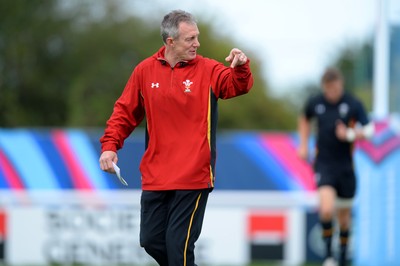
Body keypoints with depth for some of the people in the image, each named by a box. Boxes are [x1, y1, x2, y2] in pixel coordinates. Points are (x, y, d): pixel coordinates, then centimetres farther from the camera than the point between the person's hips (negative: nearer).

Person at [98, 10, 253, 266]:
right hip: (155, 176, 4)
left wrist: (241, 67, -37)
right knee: (151, 241, 9)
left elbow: (239, 86, -17)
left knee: (178, 245, -9)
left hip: (193, 178, -4)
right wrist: (110, 145, 0)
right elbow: (125, 112, 10)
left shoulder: (208, 70, -3)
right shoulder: (144, 71, 3)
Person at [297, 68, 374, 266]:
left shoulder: (353, 105, -6)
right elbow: (305, 119, 22)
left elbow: (368, 131, -11)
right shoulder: (315, 102, 0)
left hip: (346, 166, 0)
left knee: (344, 215, 11)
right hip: (324, 165, 0)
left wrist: (349, 135, -28)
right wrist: (303, 144, 13)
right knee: (327, 208, -22)